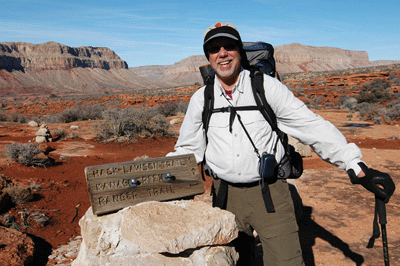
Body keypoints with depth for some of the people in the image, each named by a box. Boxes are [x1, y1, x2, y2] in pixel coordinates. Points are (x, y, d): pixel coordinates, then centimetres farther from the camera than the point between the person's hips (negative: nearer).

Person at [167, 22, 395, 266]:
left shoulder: (266, 86, -4)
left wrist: (356, 165, -11)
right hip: (226, 194, 3)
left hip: (270, 192, -2)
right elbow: (188, 149, 14)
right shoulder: (201, 98, 4)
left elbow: (312, 126, -5)